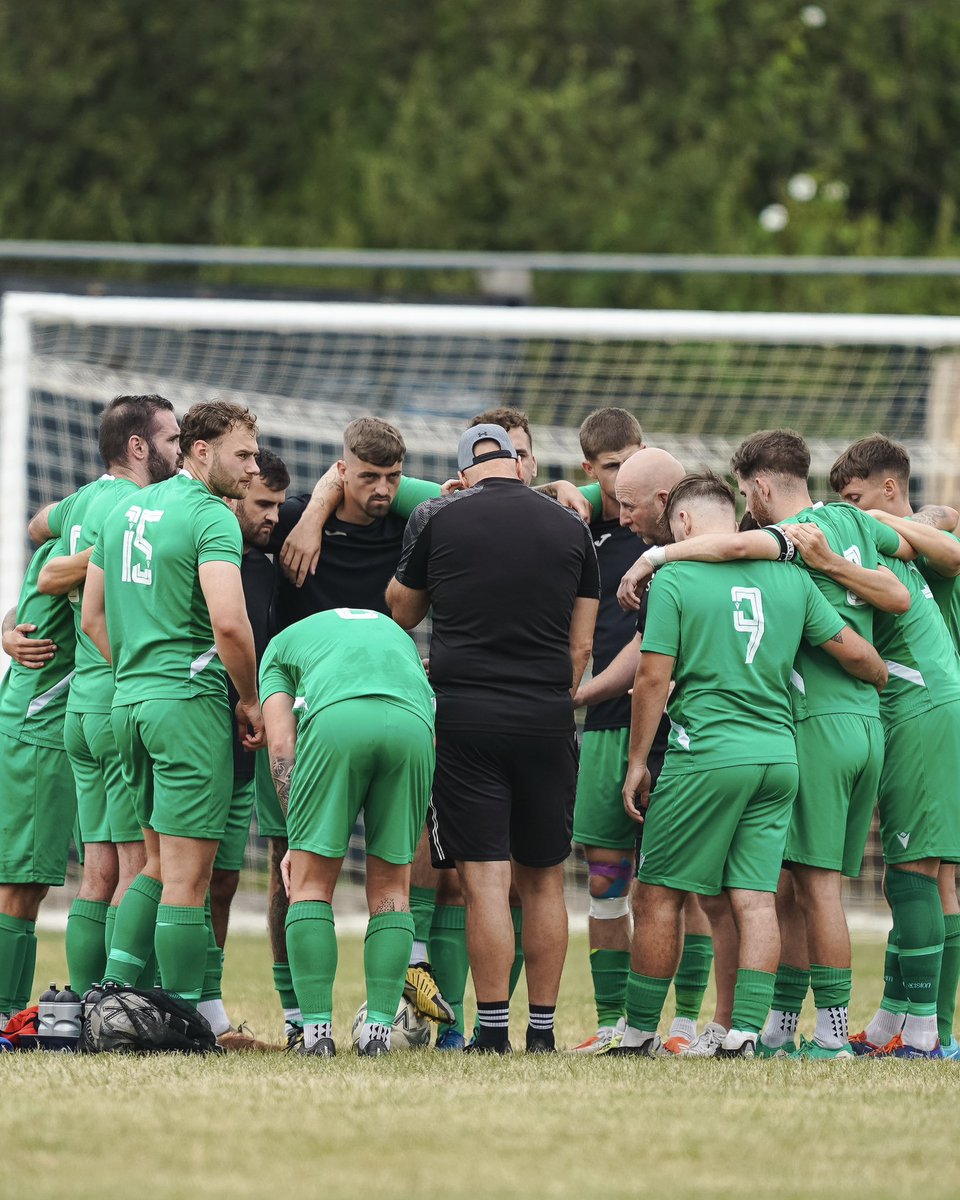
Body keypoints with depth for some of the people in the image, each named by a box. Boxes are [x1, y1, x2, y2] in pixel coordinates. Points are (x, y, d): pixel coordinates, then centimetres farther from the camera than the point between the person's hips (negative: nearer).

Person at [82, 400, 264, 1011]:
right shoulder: (213, 518, -11)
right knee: (188, 875, -4)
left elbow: (92, 617, 19)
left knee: (162, 863, 18)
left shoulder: (125, 509, 16)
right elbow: (229, 622, -22)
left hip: (129, 702, 8)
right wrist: (251, 700, -8)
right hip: (191, 702, -8)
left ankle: (112, 990, 8)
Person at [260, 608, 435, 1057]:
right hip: (413, 722, 3)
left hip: (336, 717, -3)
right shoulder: (394, 631, 43)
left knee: (311, 881, 10)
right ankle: (378, 1029, 8)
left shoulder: (281, 644, 32)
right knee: (390, 886, 15)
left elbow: (281, 744, 17)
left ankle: (316, 1028, 2)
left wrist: (297, 836, 16)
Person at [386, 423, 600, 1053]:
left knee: (486, 878, -4)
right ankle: (542, 1028, 10)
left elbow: (403, 613, 15)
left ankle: (493, 1030, -7)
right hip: (547, 716, 2)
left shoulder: (437, 518, 1)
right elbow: (581, 644, 10)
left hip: (465, 713, -2)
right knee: (544, 879, 9)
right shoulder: (571, 528, 7)